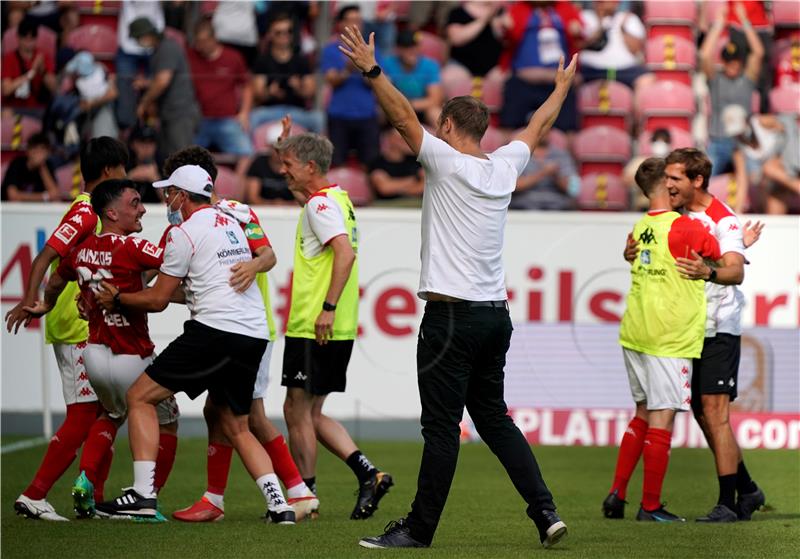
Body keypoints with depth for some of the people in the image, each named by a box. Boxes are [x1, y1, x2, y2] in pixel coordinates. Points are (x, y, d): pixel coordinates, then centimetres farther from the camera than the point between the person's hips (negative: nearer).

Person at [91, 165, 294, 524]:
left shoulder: (184, 234, -3)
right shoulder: (231, 224, 21)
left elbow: (158, 300, -1)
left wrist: (117, 300, 17)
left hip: (215, 330, -8)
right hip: (255, 336, 8)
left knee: (140, 397, 2)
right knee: (236, 427, 19)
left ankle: (143, 494, -9)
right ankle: (279, 505, 3)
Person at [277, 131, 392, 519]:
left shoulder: (320, 203, -13)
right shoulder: (337, 198, 16)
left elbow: (345, 252, -26)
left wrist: (328, 307, -28)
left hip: (314, 329, -10)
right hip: (341, 330, 10)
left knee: (297, 411, 0)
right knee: (311, 414, 15)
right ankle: (368, 474, 6)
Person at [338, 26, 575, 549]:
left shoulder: (446, 161, -8)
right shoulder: (504, 167, 10)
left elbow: (405, 116, -14)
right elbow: (538, 126, 27)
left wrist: (372, 69, -12)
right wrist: (562, 87, 42)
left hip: (452, 316, -7)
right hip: (495, 314, 7)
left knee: (442, 426, -5)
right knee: (494, 417, 14)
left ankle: (419, 528, -1)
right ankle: (545, 511, 6)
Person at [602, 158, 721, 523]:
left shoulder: (640, 228, 9)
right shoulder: (685, 228, -12)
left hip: (635, 332, 7)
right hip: (670, 339, -7)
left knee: (644, 414, 18)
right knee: (661, 419, -2)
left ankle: (617, 494, 16)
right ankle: (650, 506, 2)